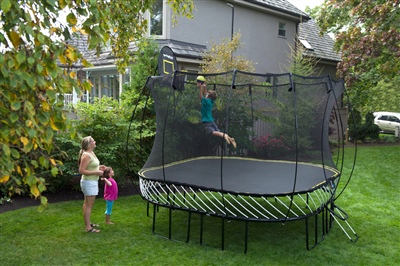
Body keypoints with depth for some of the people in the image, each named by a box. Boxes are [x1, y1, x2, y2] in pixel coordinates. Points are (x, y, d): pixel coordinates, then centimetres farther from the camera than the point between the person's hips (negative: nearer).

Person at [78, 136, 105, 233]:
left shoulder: (91, 153, 9)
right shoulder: (86, 155, -20)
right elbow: (81, 170, -24)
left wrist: (98, 167, 7)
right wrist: (96, 172, -22)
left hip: (92, 181, 10)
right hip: (89, 182, -10)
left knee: (87, 204, 19)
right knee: (89, 205, -4)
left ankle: (88, 223, 30)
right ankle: (88, 227, 2)